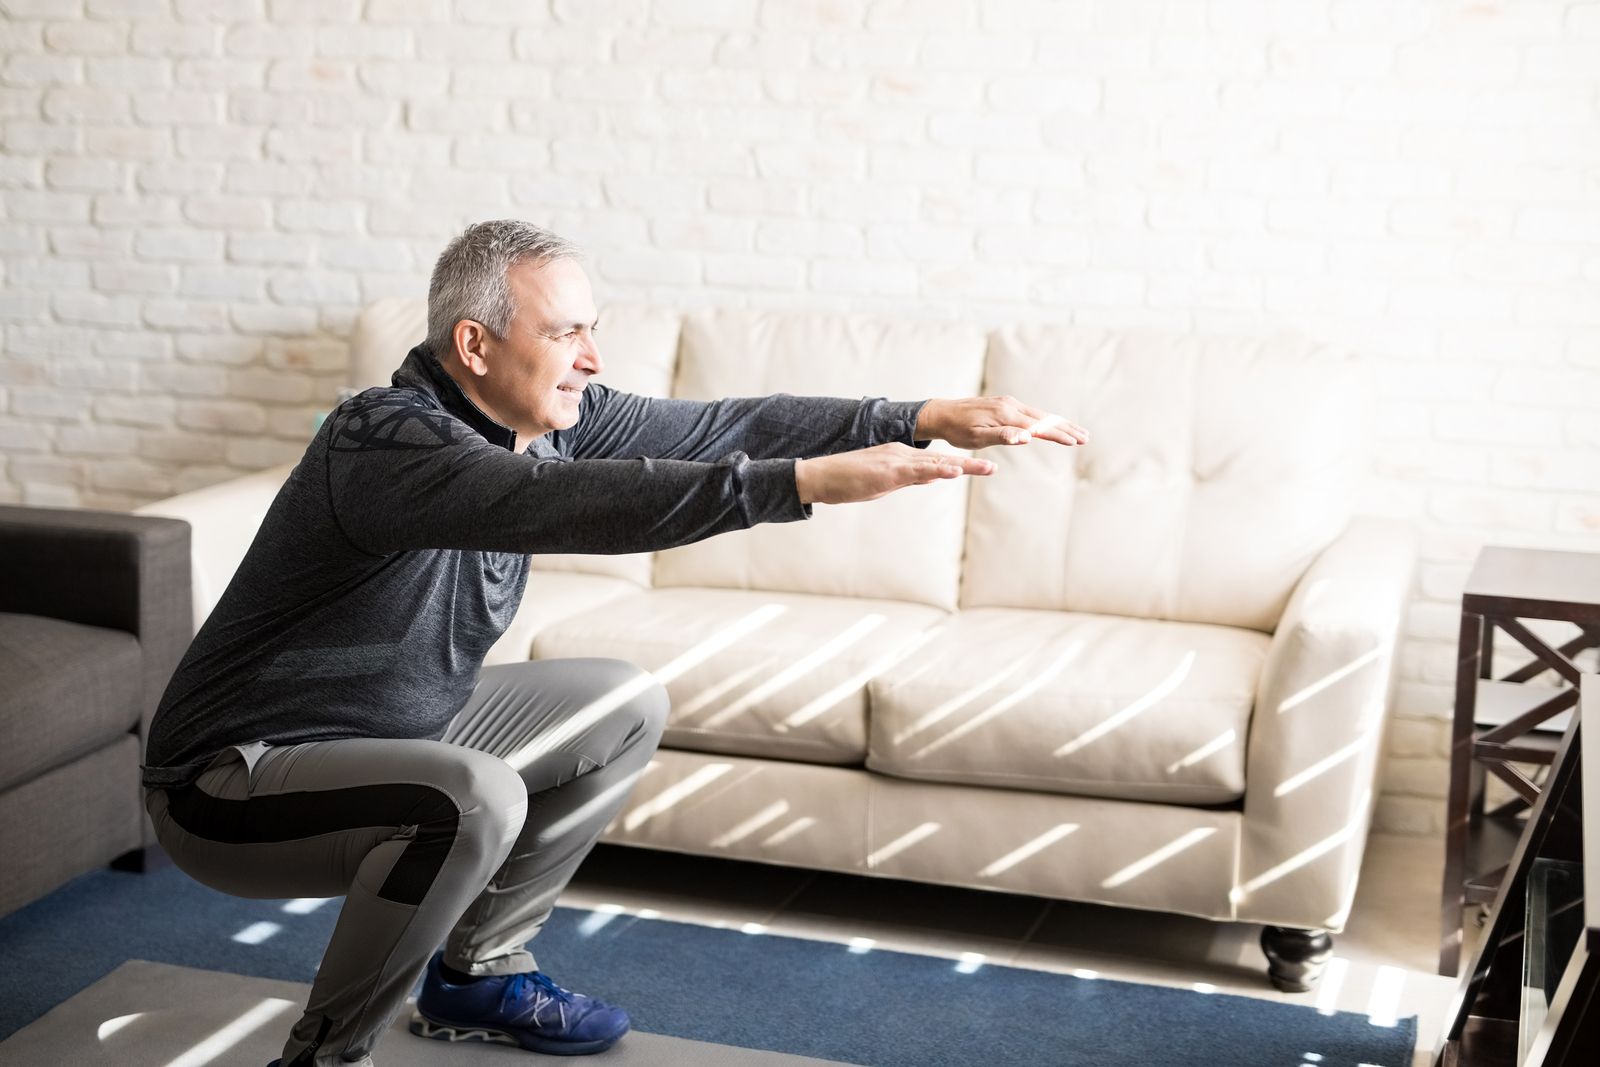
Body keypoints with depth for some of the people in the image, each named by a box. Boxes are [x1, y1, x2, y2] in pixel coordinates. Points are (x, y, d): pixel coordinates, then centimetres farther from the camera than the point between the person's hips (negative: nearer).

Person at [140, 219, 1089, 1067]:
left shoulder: (555, 418, -4)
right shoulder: (385, 442, -30)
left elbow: (720, 426, -6)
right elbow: (561, 503, -45)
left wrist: (925, 419, -15)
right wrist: (805, 483, -49)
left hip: (397, 729, 9)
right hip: (235, 787, -9)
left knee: (626, 707, 8)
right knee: (473, 798, -35)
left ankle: (477, 972, 18)